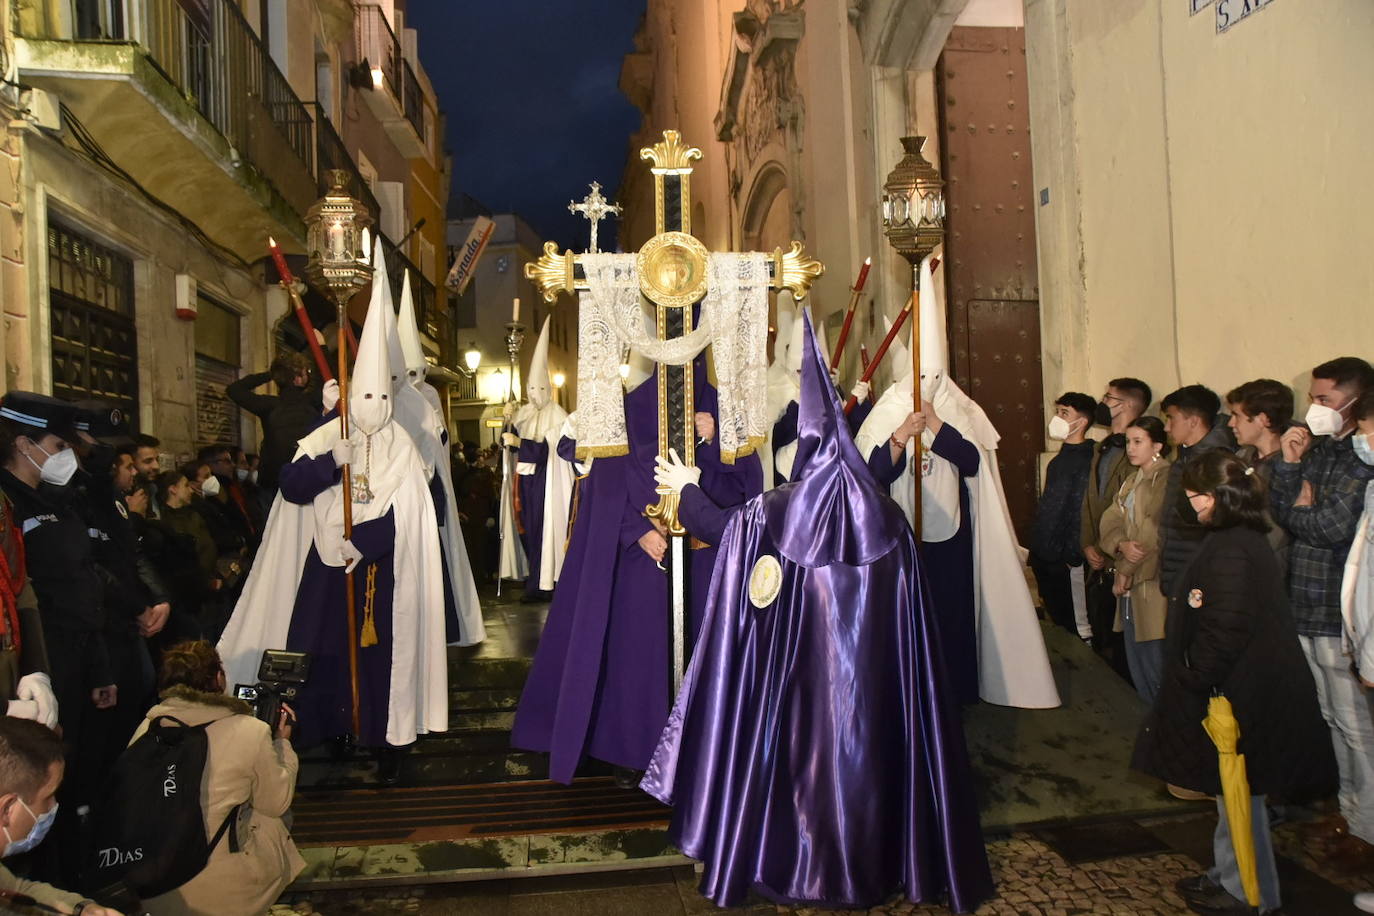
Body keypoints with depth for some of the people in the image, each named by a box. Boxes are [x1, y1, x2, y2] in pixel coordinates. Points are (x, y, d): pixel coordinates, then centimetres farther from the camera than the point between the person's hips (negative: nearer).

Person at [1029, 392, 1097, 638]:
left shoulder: (1085, 460, -14)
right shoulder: (1060, 459, 14)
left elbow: (1081, 511, -18)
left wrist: (1072, 557, -18)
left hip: (1065, 562, -9)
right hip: (1045, 558, 9)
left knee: (1077, 627, -1)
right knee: (1057, 620, 16)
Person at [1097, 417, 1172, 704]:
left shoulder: (1167, 479, -11)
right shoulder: (1133, 480, 17)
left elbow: (1157, 532, -17)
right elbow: (1111, 519, 8)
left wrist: (1129, 569, -8)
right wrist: (1122, 545, -13)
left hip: (1153, 582, -8)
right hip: (1130, 582, 8)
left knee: (1154, 656, -5)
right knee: (1134, 655, 12)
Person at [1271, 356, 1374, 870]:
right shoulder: (1317, 450, 10)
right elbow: (1282, 514, 6)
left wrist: (1302, 512, -3)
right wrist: (1289, 464, -5)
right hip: (1306, 605, 8)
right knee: (1331, 717, 18)